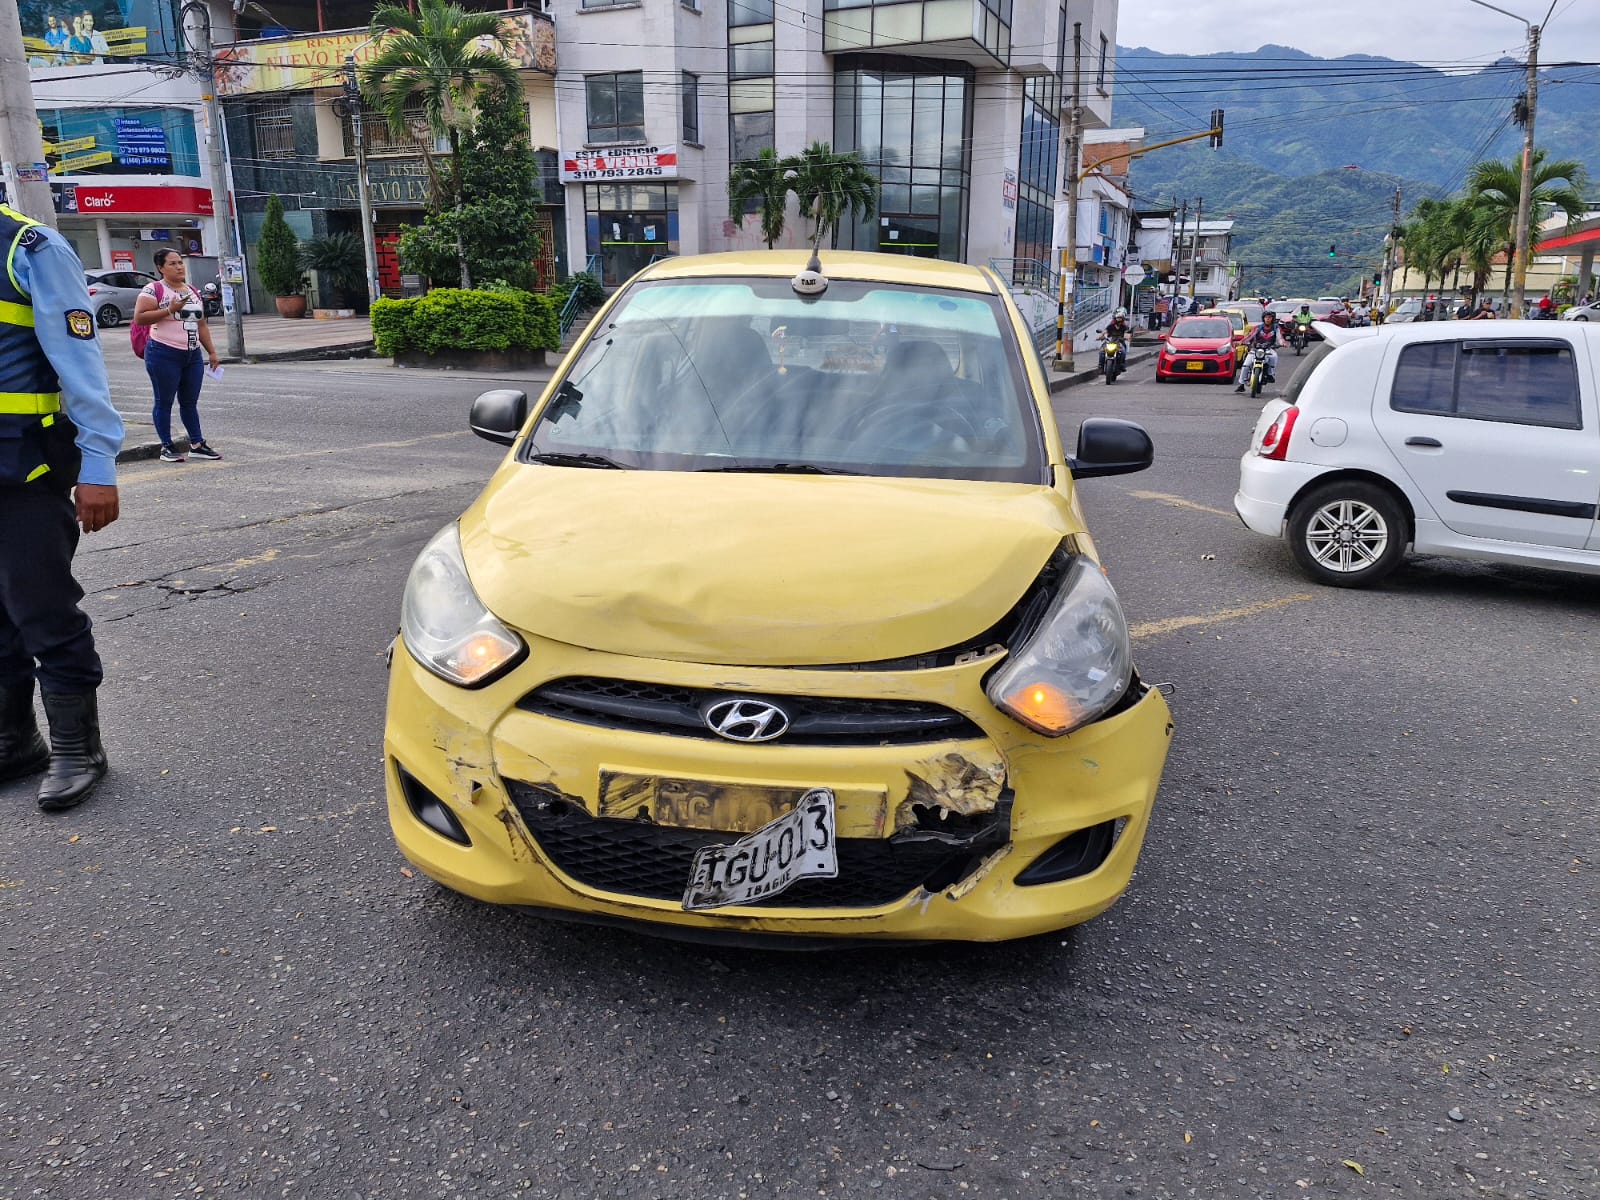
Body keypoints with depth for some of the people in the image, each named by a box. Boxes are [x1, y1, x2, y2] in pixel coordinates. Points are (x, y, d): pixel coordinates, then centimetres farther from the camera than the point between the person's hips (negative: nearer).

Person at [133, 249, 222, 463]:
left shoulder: (193, 292, 15)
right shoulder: (153, 289, -5)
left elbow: (201, 325, 20)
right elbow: (139, 317, -14)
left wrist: (211, 351, 15)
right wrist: (169, 310, -19)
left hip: (193, 355, 6)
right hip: (164, 354, -6)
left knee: (190, 402, 10)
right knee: (164, 401, 0)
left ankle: (197, 444, 14)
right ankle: (167, 447, 5)